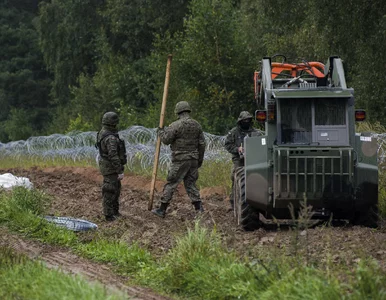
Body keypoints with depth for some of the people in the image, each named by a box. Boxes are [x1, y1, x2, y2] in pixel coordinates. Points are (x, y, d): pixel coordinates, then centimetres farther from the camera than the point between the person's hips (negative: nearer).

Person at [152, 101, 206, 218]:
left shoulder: (176, 125, -13)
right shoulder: (197, 125, 6)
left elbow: (166, 140, -11)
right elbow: (202, 144, 9)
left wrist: (161, 132, 9)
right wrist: (200, 159, 17)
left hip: (180, 160, -6)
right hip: (193, 159, 6)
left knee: (170, 184, 1)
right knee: (190, 183, 14)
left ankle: (162, 209, 5)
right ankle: (199, 208, 6)